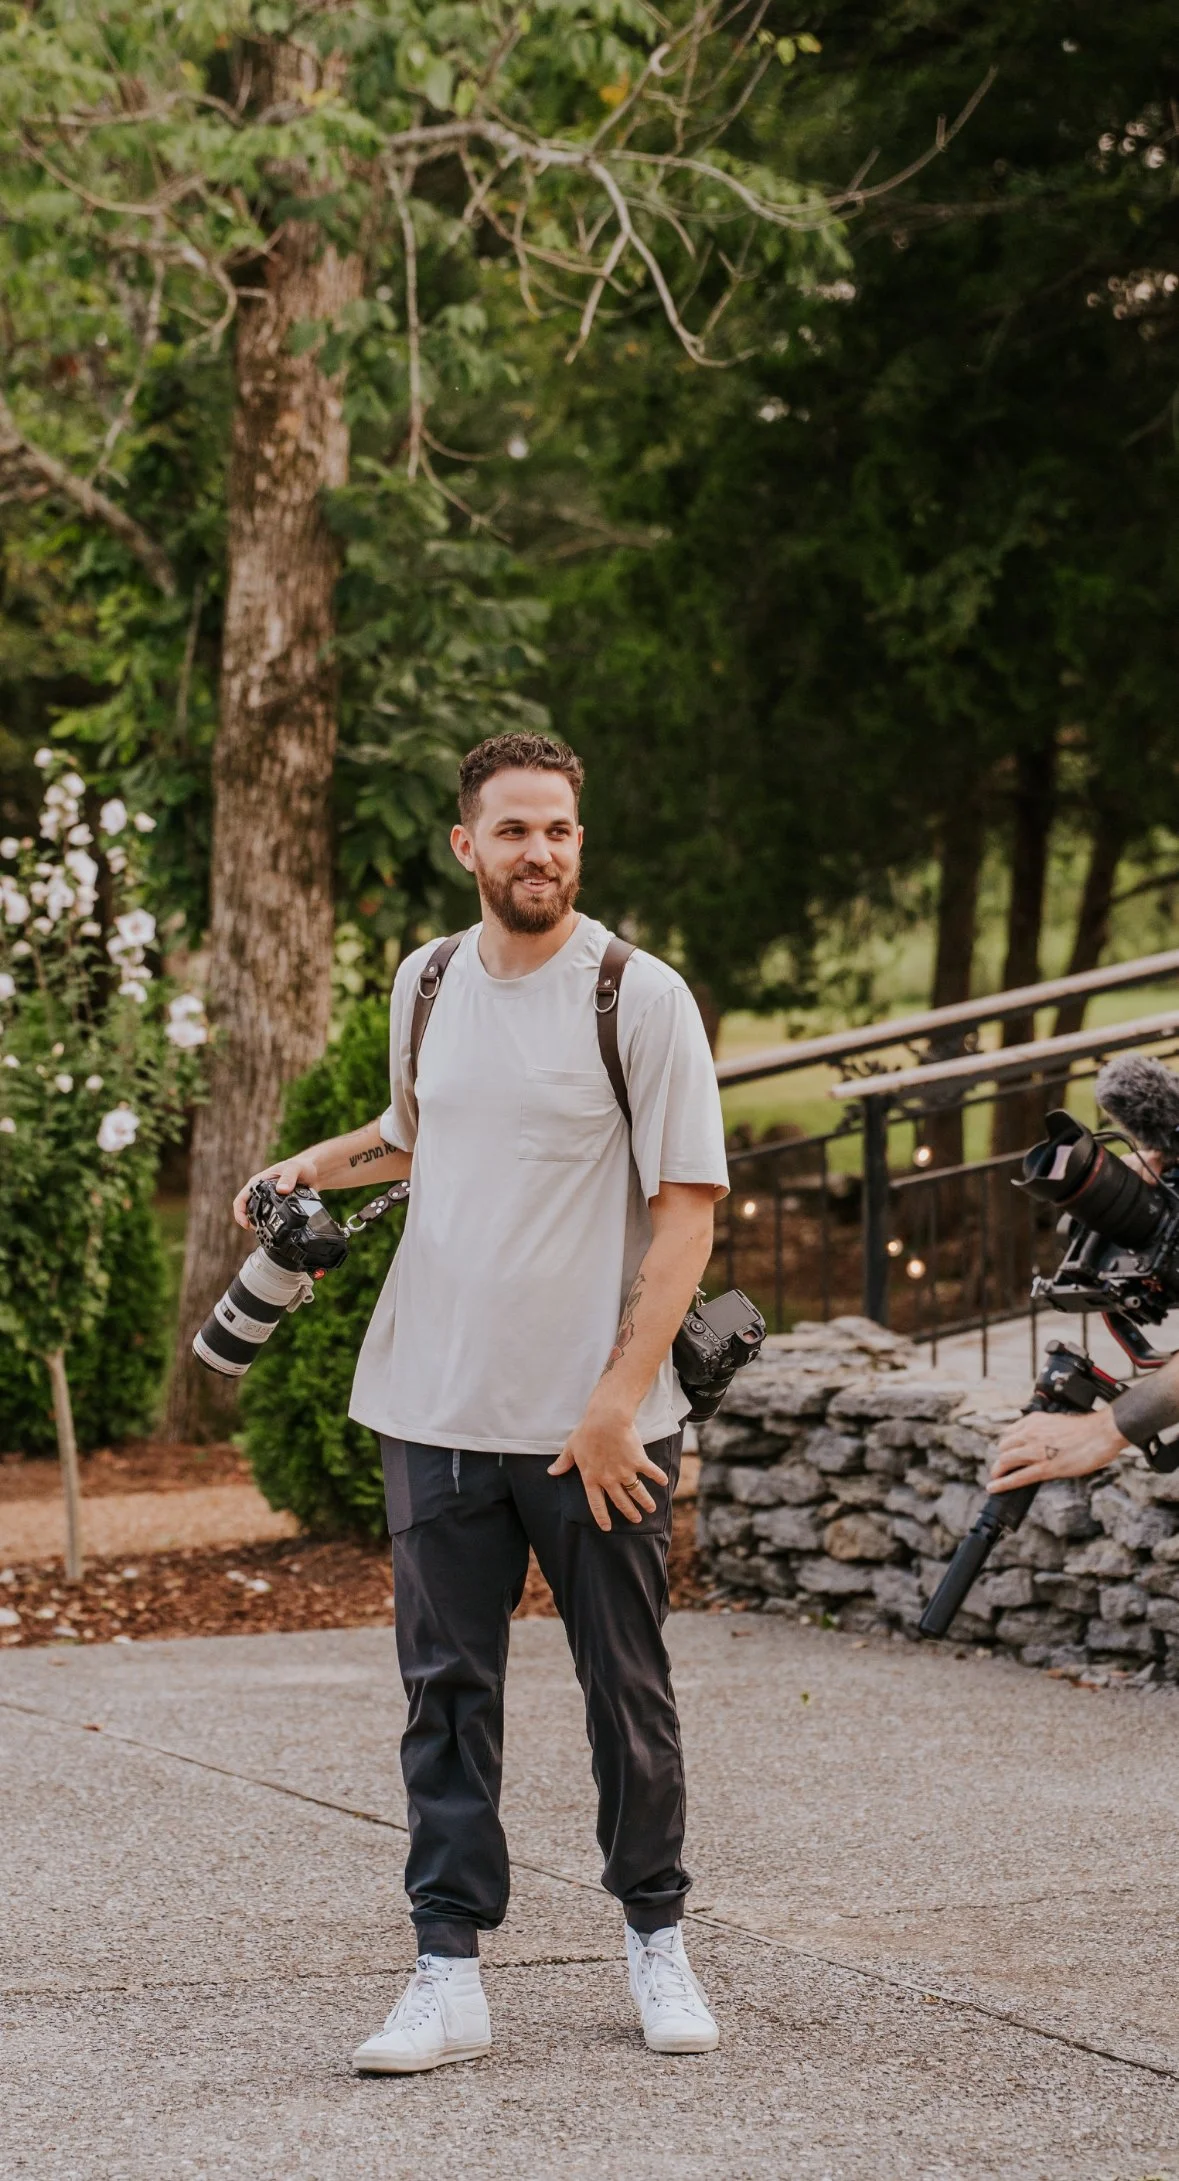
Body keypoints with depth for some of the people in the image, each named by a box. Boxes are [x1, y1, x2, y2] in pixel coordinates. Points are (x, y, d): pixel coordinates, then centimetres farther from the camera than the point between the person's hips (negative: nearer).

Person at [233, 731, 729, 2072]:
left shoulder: (640, 997, -7)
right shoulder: (426, 984, 9)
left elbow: (687, 1205, -9)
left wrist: (620, 1396, -16)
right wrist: (319, 1163, 7)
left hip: (597, 1422, -4)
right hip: (437, 1410, 4)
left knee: (627, 1692, 6)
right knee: (447, 1694, 2)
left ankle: (654, 1935, 23)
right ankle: (449, 1972, 4)